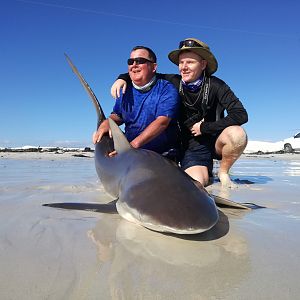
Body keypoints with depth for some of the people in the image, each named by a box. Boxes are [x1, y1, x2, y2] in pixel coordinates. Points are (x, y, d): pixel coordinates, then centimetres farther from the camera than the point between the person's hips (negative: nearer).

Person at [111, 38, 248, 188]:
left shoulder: (215, 85, -13)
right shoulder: (174, 82, -4)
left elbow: (241, 115, -20)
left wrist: (204, 127, -19)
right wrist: (123, 78, -8)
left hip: (215, 141, 0)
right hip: (192, 145, 1)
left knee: (237, 134, -33)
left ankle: (223, 172, -3)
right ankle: (205, 172, 15)